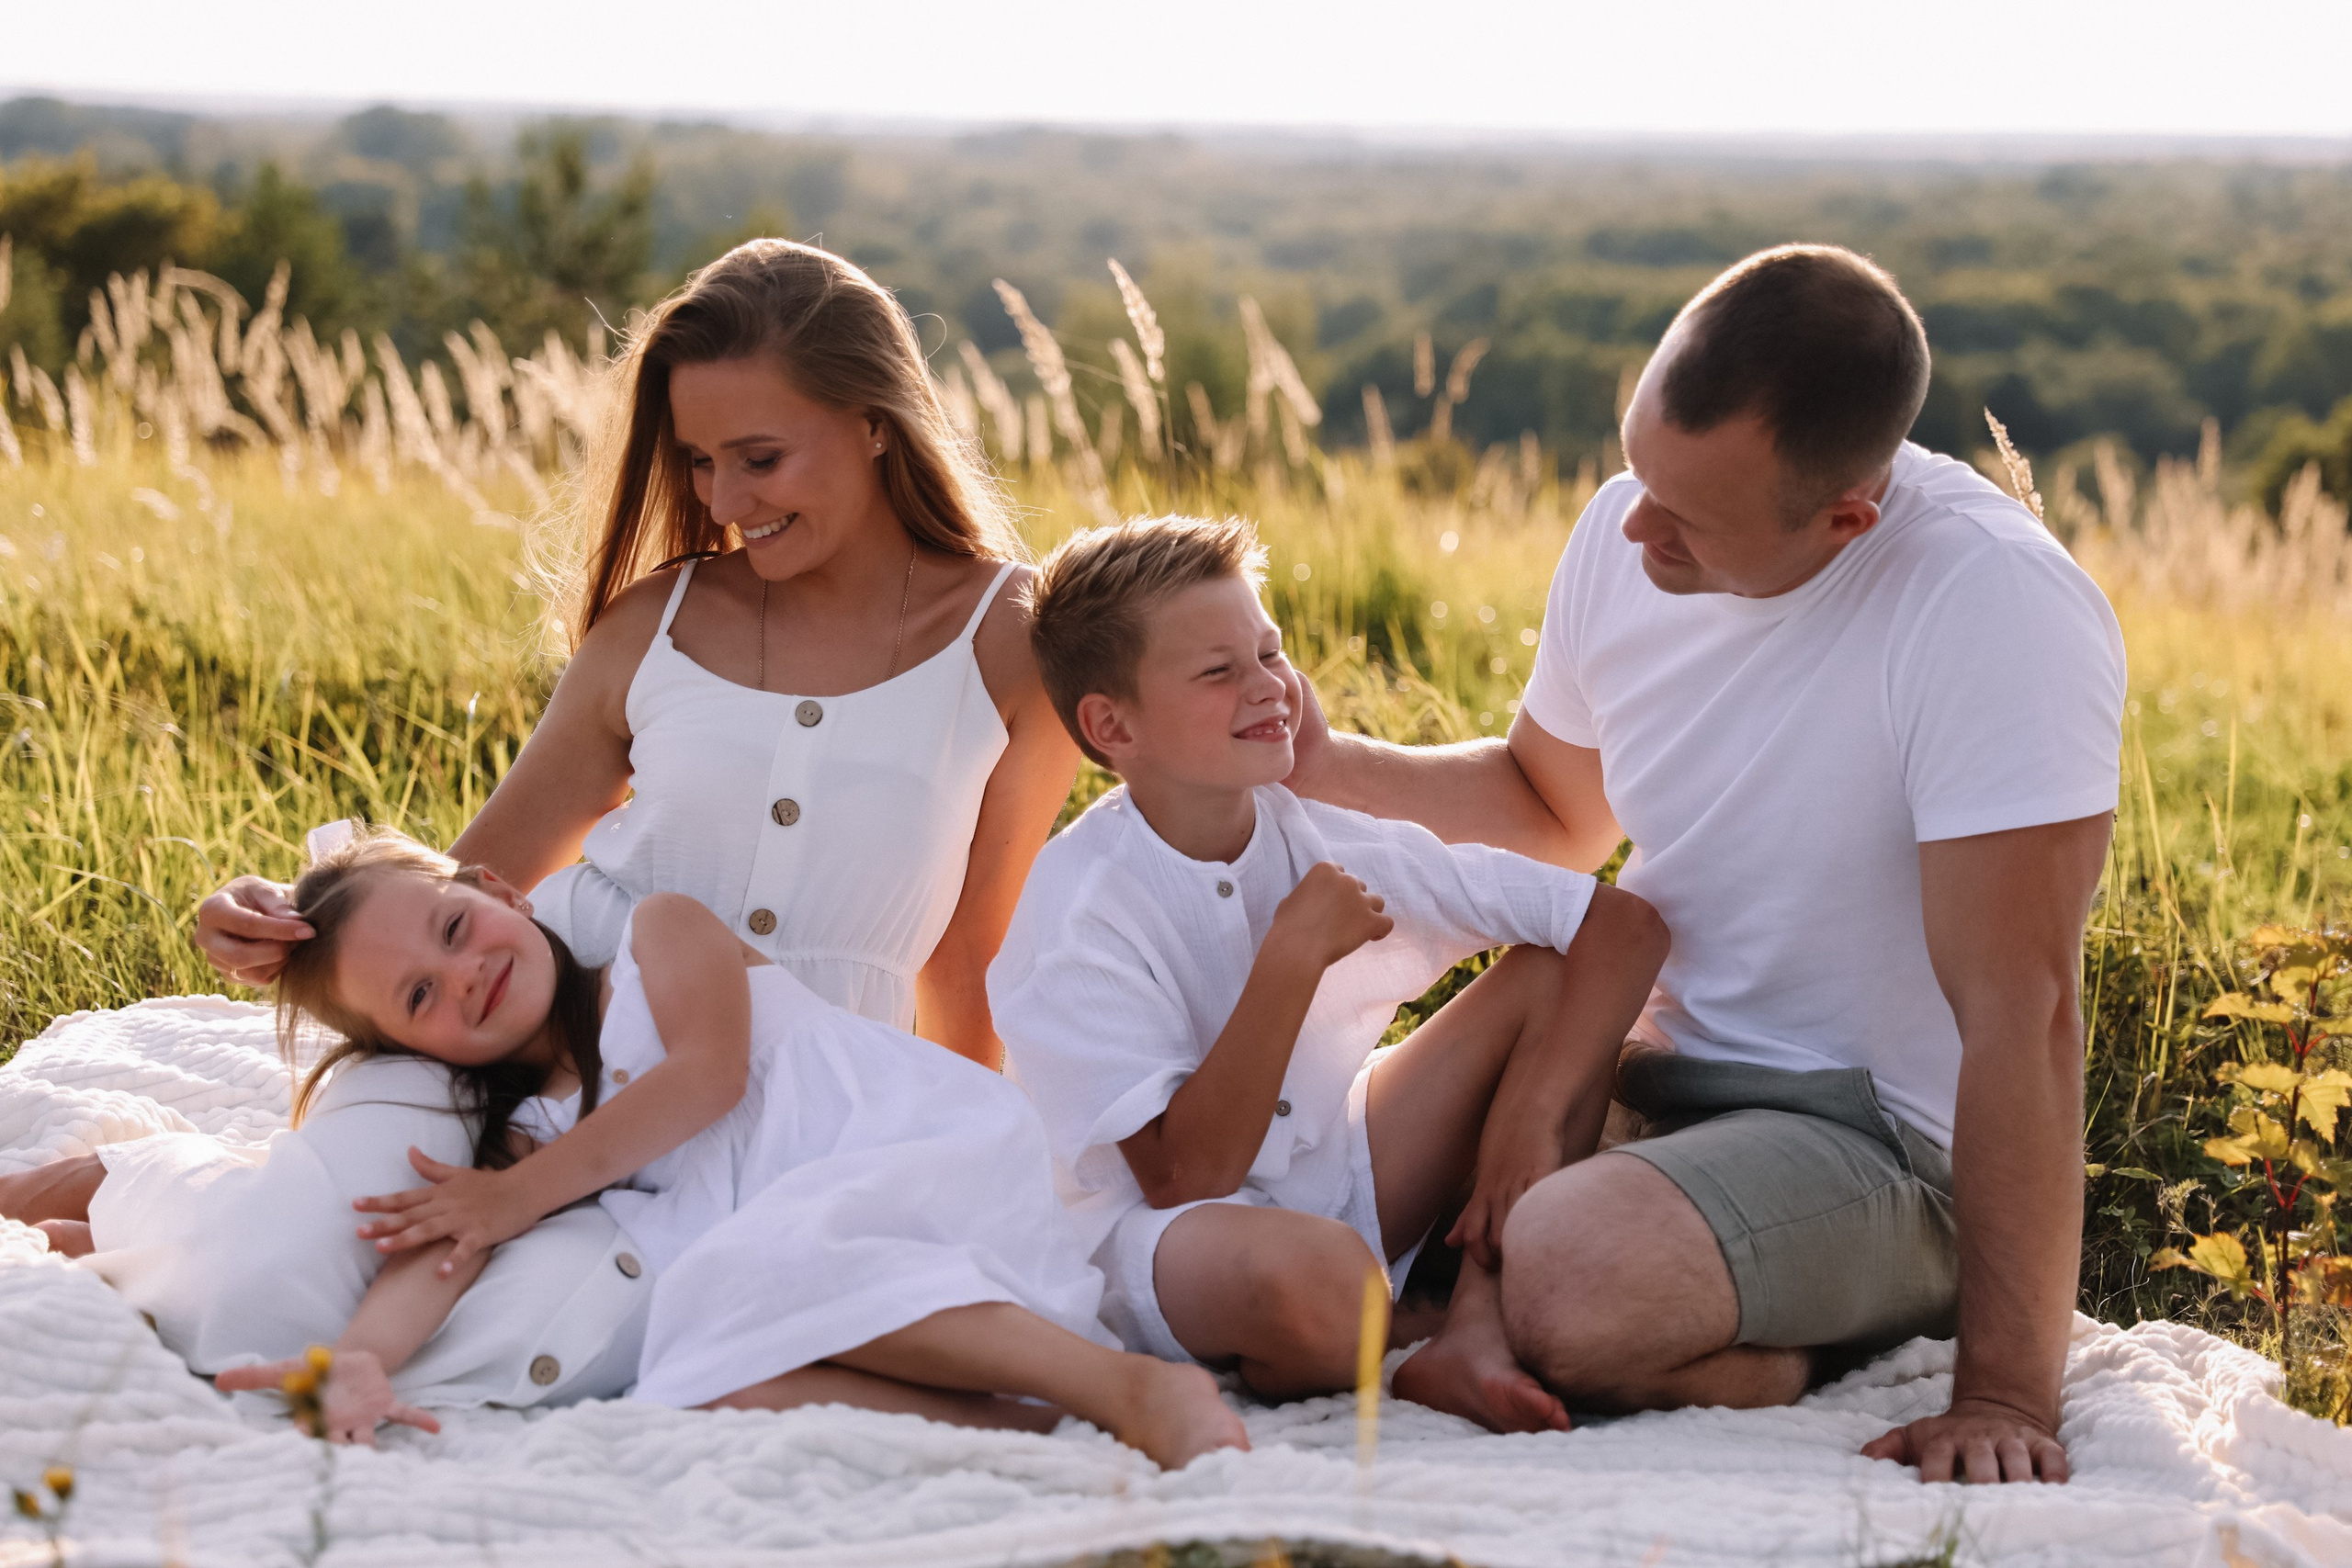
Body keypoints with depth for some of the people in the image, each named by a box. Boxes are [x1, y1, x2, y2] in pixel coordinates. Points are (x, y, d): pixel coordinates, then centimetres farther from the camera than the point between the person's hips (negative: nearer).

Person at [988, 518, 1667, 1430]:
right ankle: (1277, 1380, -6)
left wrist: (1529, 1110, -20)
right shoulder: (1084, 906, -19)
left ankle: (1473, 1335, -14)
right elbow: (1182, 1176, -25)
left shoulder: (1323, 838, -6)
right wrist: (1294, 957, -27)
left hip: (1339, 1187, 7)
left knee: (1559, 974, -6)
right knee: (1310, 1271, -43)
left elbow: (1623, 923, -6)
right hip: (1158, 1243, -7)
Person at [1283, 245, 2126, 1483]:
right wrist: (1322, 764, 0)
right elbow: (1554, 808, 18)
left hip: (1877, 1140, -8)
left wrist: (2005, 1399, -26)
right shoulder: (1624, 534, -2)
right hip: (1651, 1076, 8)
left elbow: (2021, 1011, -25)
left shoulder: (1993, 603, -24)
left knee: (1565, 1280, -34)